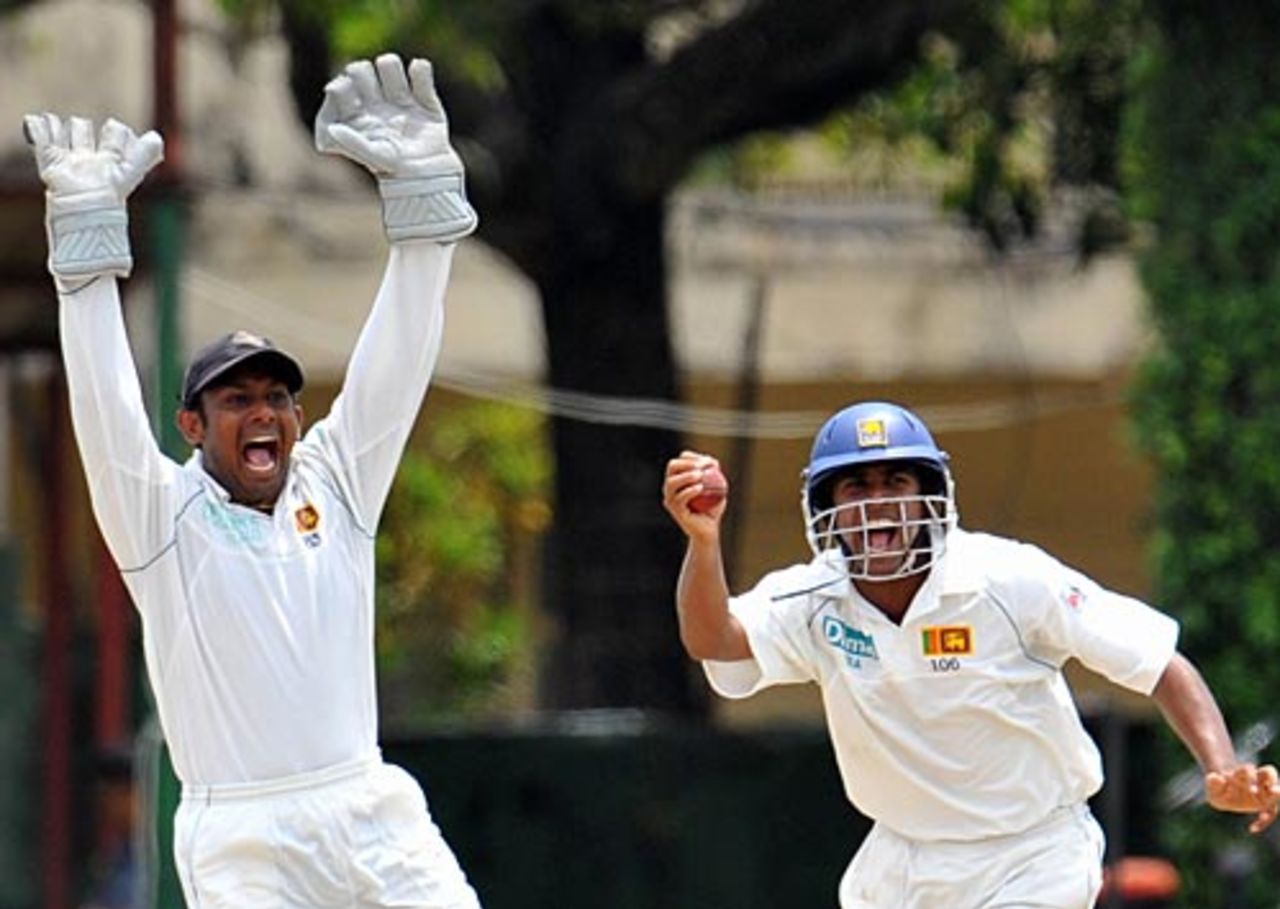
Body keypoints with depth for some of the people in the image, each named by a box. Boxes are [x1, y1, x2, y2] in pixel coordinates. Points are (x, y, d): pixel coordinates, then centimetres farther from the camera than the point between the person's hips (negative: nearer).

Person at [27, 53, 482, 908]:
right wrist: (87, 224, -17)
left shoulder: (336, 484, 13)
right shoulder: (162, 515, 3)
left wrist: (422, 187, -5)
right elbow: (104, 397, -8)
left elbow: (396, 361, 6)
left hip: (373, 814, 3)